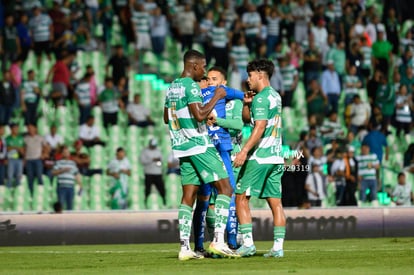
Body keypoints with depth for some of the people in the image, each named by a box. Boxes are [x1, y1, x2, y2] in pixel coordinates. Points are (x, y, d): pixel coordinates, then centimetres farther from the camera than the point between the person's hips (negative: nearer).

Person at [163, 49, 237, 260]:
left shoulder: (172, 88, 15)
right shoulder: (190, 86, -12)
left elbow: (166, 118, 25)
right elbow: (200, 115, -22)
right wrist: (216, 97, -12)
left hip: (182, 148, 9)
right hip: (199, 146, -9)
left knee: (188, 196, 7)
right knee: (225, 188, -6)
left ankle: (184, 247, 1)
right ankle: (218, 240, -16)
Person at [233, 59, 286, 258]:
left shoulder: (261, 98, -11)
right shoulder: (275, 96, 17)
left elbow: (260, 127, -21)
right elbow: (246, 119, 26)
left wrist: (244, 151, -26)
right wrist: (246, 103, 10)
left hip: (259, 157, -9)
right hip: (275, 157, 9)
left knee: (241, 198, -2)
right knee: (275, 202, 5)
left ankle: (248, 243, -8)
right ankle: (278, 247, 1)